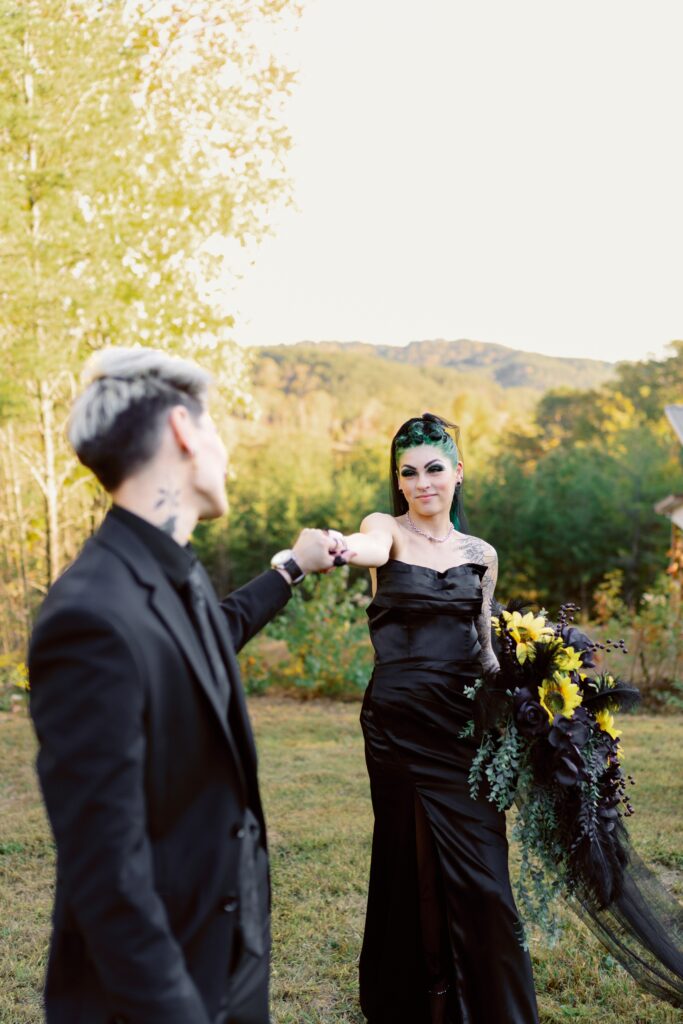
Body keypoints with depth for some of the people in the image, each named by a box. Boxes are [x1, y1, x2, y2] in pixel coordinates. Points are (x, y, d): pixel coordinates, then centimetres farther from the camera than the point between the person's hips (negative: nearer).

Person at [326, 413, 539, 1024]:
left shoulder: (481, 555, 12)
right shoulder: (388, 530, 0)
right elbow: (372, 549, -25)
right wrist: (342, 545, -49)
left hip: (464, 723, 3)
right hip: (399, 722, -2)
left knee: (482, 876, 1)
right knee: (413, 864, 4)